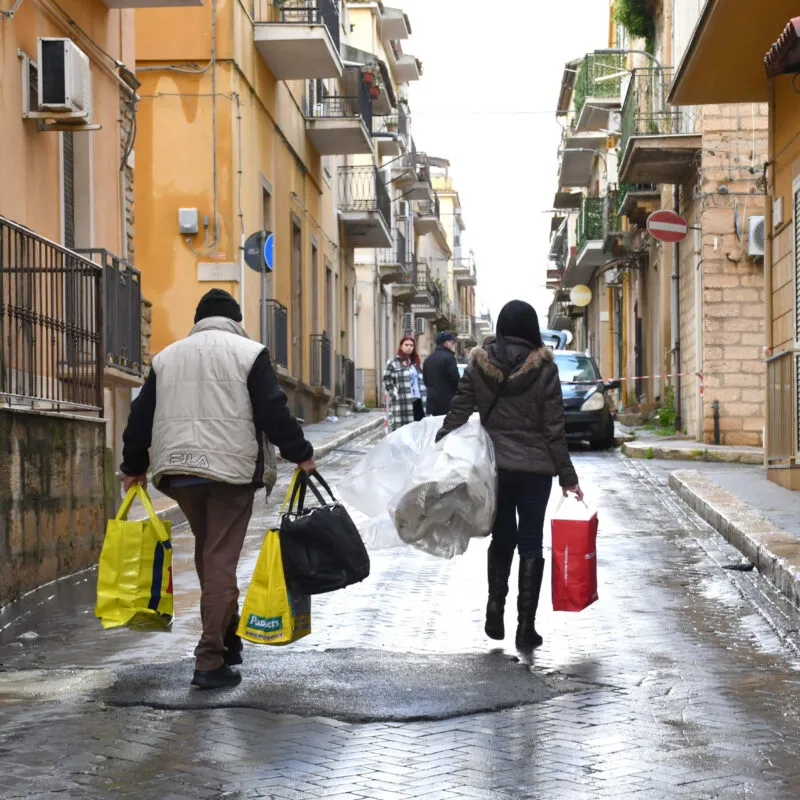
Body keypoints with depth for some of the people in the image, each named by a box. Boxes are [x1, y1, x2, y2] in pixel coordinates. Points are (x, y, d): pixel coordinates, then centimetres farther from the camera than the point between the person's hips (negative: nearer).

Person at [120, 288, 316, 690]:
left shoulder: (166, 356, 16)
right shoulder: (248, 352, 3)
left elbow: (141, 416, 16)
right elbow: (273, 412, -5)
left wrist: (134, 467, 25)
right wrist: (300, 454, 2)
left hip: (178, 469, 4)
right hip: (231, 468, -4)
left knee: (207, 553, 20)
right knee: (221, 560, -5)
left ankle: (226, 637, 26)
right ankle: (211, 660, -10)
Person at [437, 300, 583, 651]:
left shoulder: (479, 365, -2)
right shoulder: (544, 368, -8)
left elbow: (458, 413, -3)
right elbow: (554, 428, -7)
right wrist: (567, 477, -1)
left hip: (493, 466, 2)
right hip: (536, 468, -2)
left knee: (501, 539, 18)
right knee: (530, 544, 6)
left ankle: (495, 609, 5)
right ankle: (526, 627, 5)